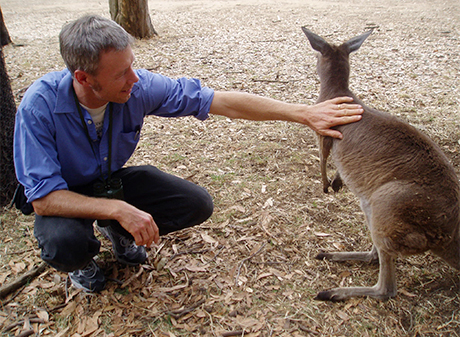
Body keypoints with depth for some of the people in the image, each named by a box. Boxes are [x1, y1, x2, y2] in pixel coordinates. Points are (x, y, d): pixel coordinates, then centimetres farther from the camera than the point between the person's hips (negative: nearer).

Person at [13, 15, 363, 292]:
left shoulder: (138, 86, -25)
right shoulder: (40, 105, -31)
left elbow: (222, 101, -26)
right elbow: (43, 197, -29)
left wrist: (304, 113, -27)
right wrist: (119, 209, -42)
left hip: (114, 179, 3)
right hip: (64, 195, -3)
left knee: (197, 204, -14)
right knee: (63, 244, -35)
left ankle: (118, 232, 14)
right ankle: (82, 261, 6)